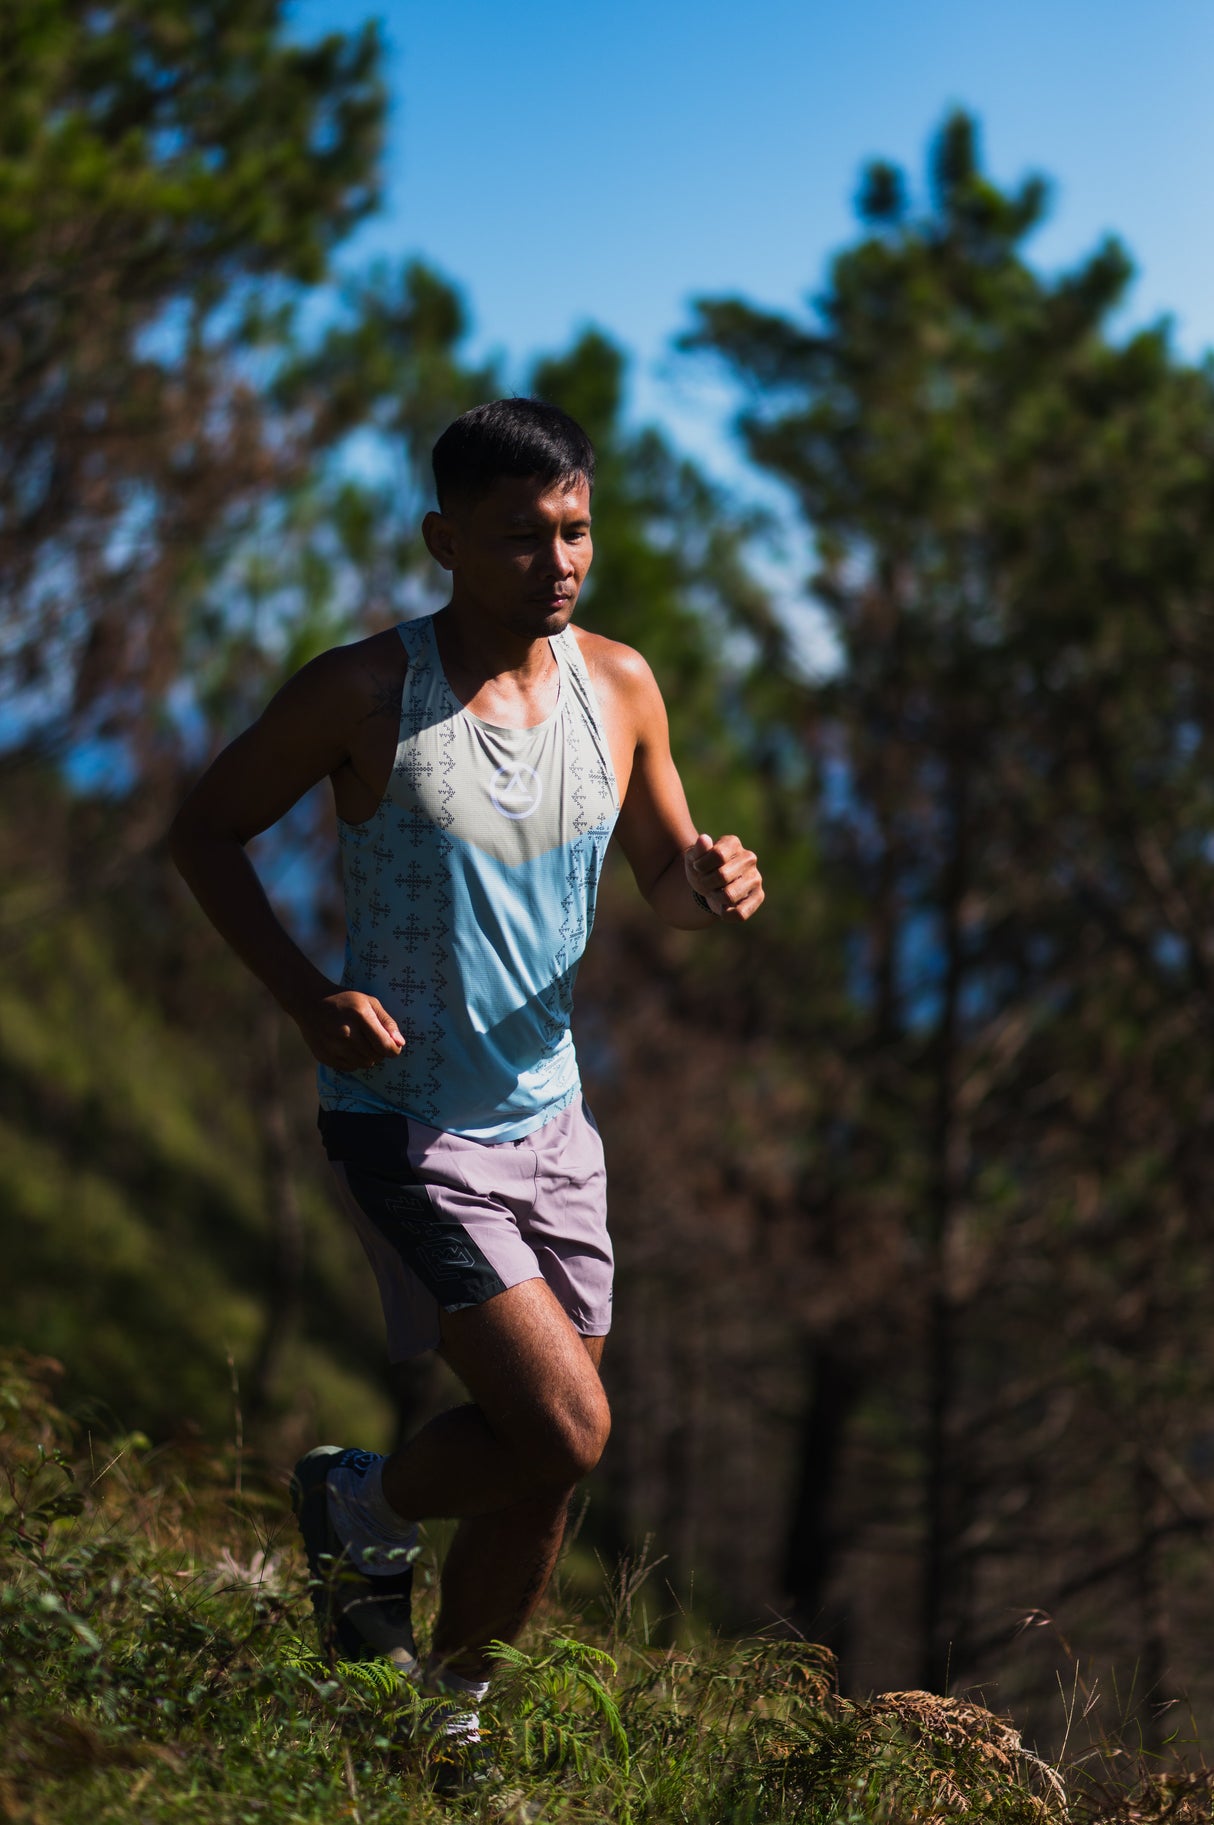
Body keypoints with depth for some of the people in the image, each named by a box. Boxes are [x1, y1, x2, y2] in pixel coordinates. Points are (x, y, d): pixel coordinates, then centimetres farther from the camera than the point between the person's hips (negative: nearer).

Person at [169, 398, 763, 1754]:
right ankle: (358, 1510, 15)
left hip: (548, 1118, 6)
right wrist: (306, 994, -17)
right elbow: (205, 831, -4)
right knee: (565, 1428, -15)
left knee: (539, 1475, 10)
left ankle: (451, 1700, 34)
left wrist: (713, 885, -12)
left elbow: (664, 878, 13)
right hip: (404, 1124, -6)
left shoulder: (619, 686, 1)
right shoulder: (364, 692, -14)